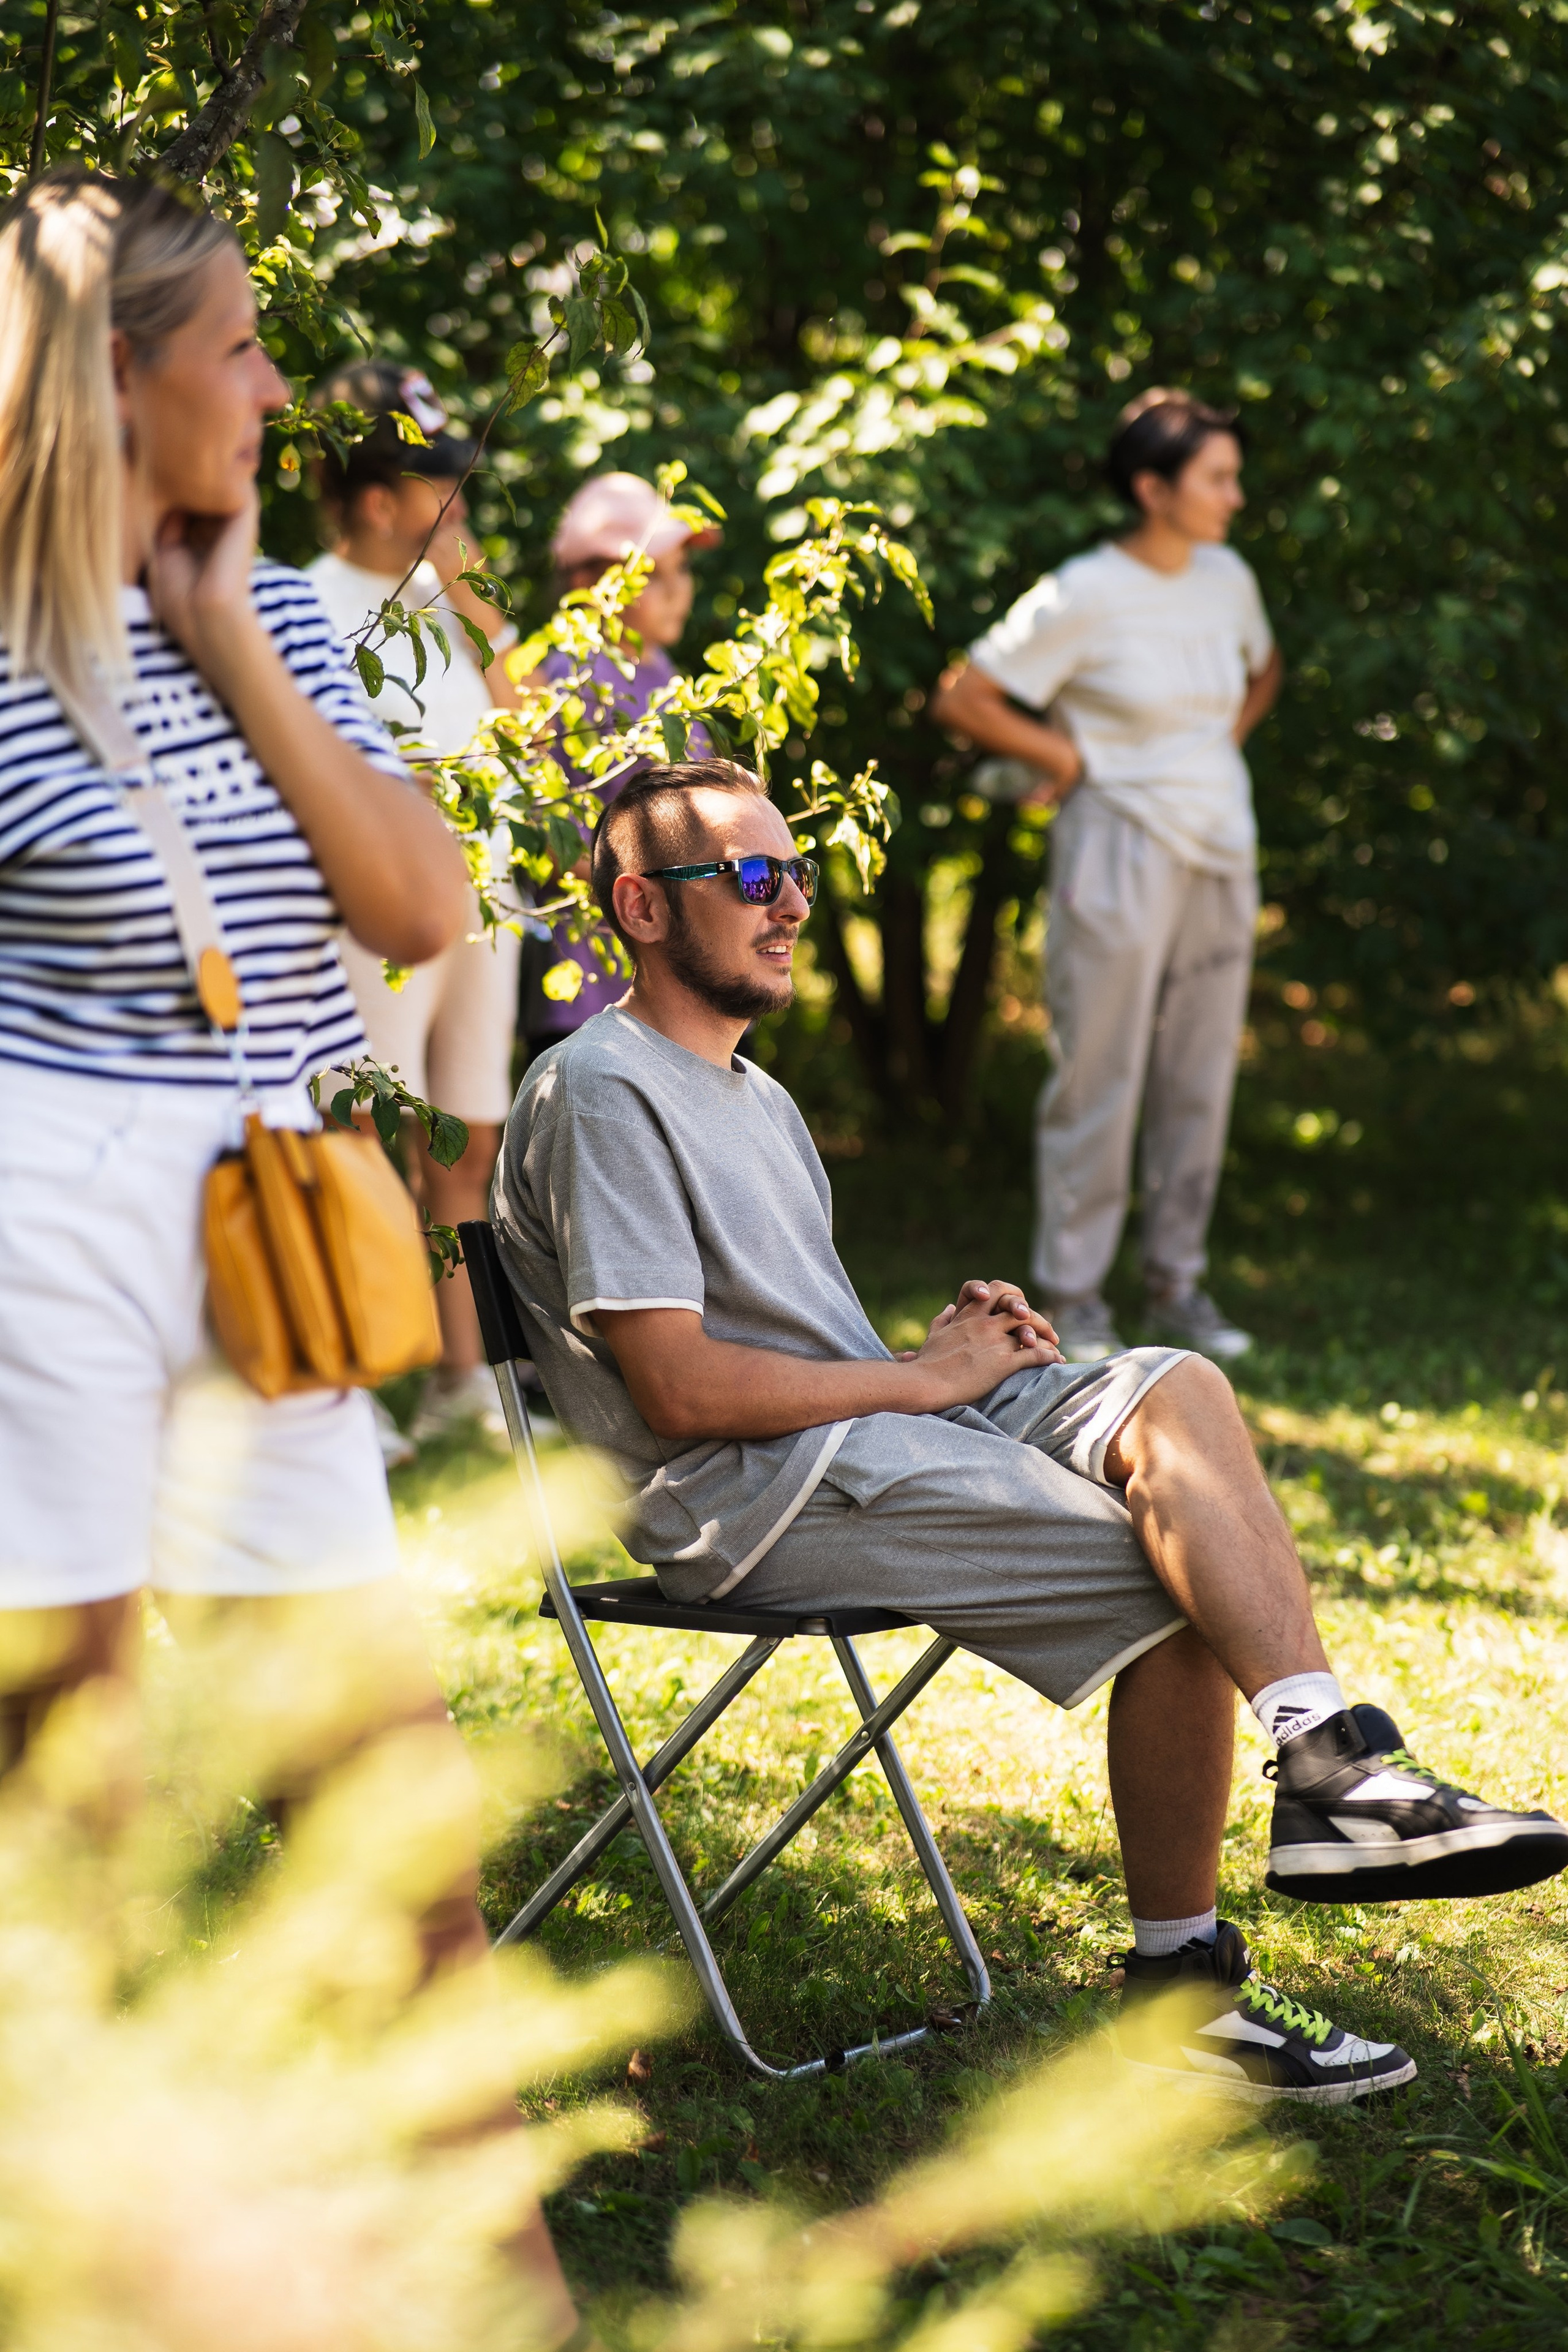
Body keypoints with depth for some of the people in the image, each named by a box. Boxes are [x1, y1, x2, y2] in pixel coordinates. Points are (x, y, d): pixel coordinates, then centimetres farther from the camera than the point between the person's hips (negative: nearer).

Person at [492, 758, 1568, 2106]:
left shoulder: (757, 1101, 25)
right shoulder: (598, 1093, -7)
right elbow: (681, 1388, -16)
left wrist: (950, 1342, 2)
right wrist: (922, 1375, -9)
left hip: (861, 1429, 8)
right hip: (751, 1497, -8)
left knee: (1176, 1390, -17)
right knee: (1179, 1570, -20)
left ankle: (1329, 1770, -24)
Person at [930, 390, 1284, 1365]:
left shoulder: (1228, 580, 6)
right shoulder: (1082, 597, -12)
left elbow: (1263, 671, 28)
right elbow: (963, 699, -8)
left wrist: (1223, 744, 12)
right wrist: (1072, 758, -5)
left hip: (1221, 853, 6)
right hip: (1120, 852, -6)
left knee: (1201, 1078, 9)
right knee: (1100, 1081, -2)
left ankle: (1178, 1281, 21)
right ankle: (1073, 1292, 8)